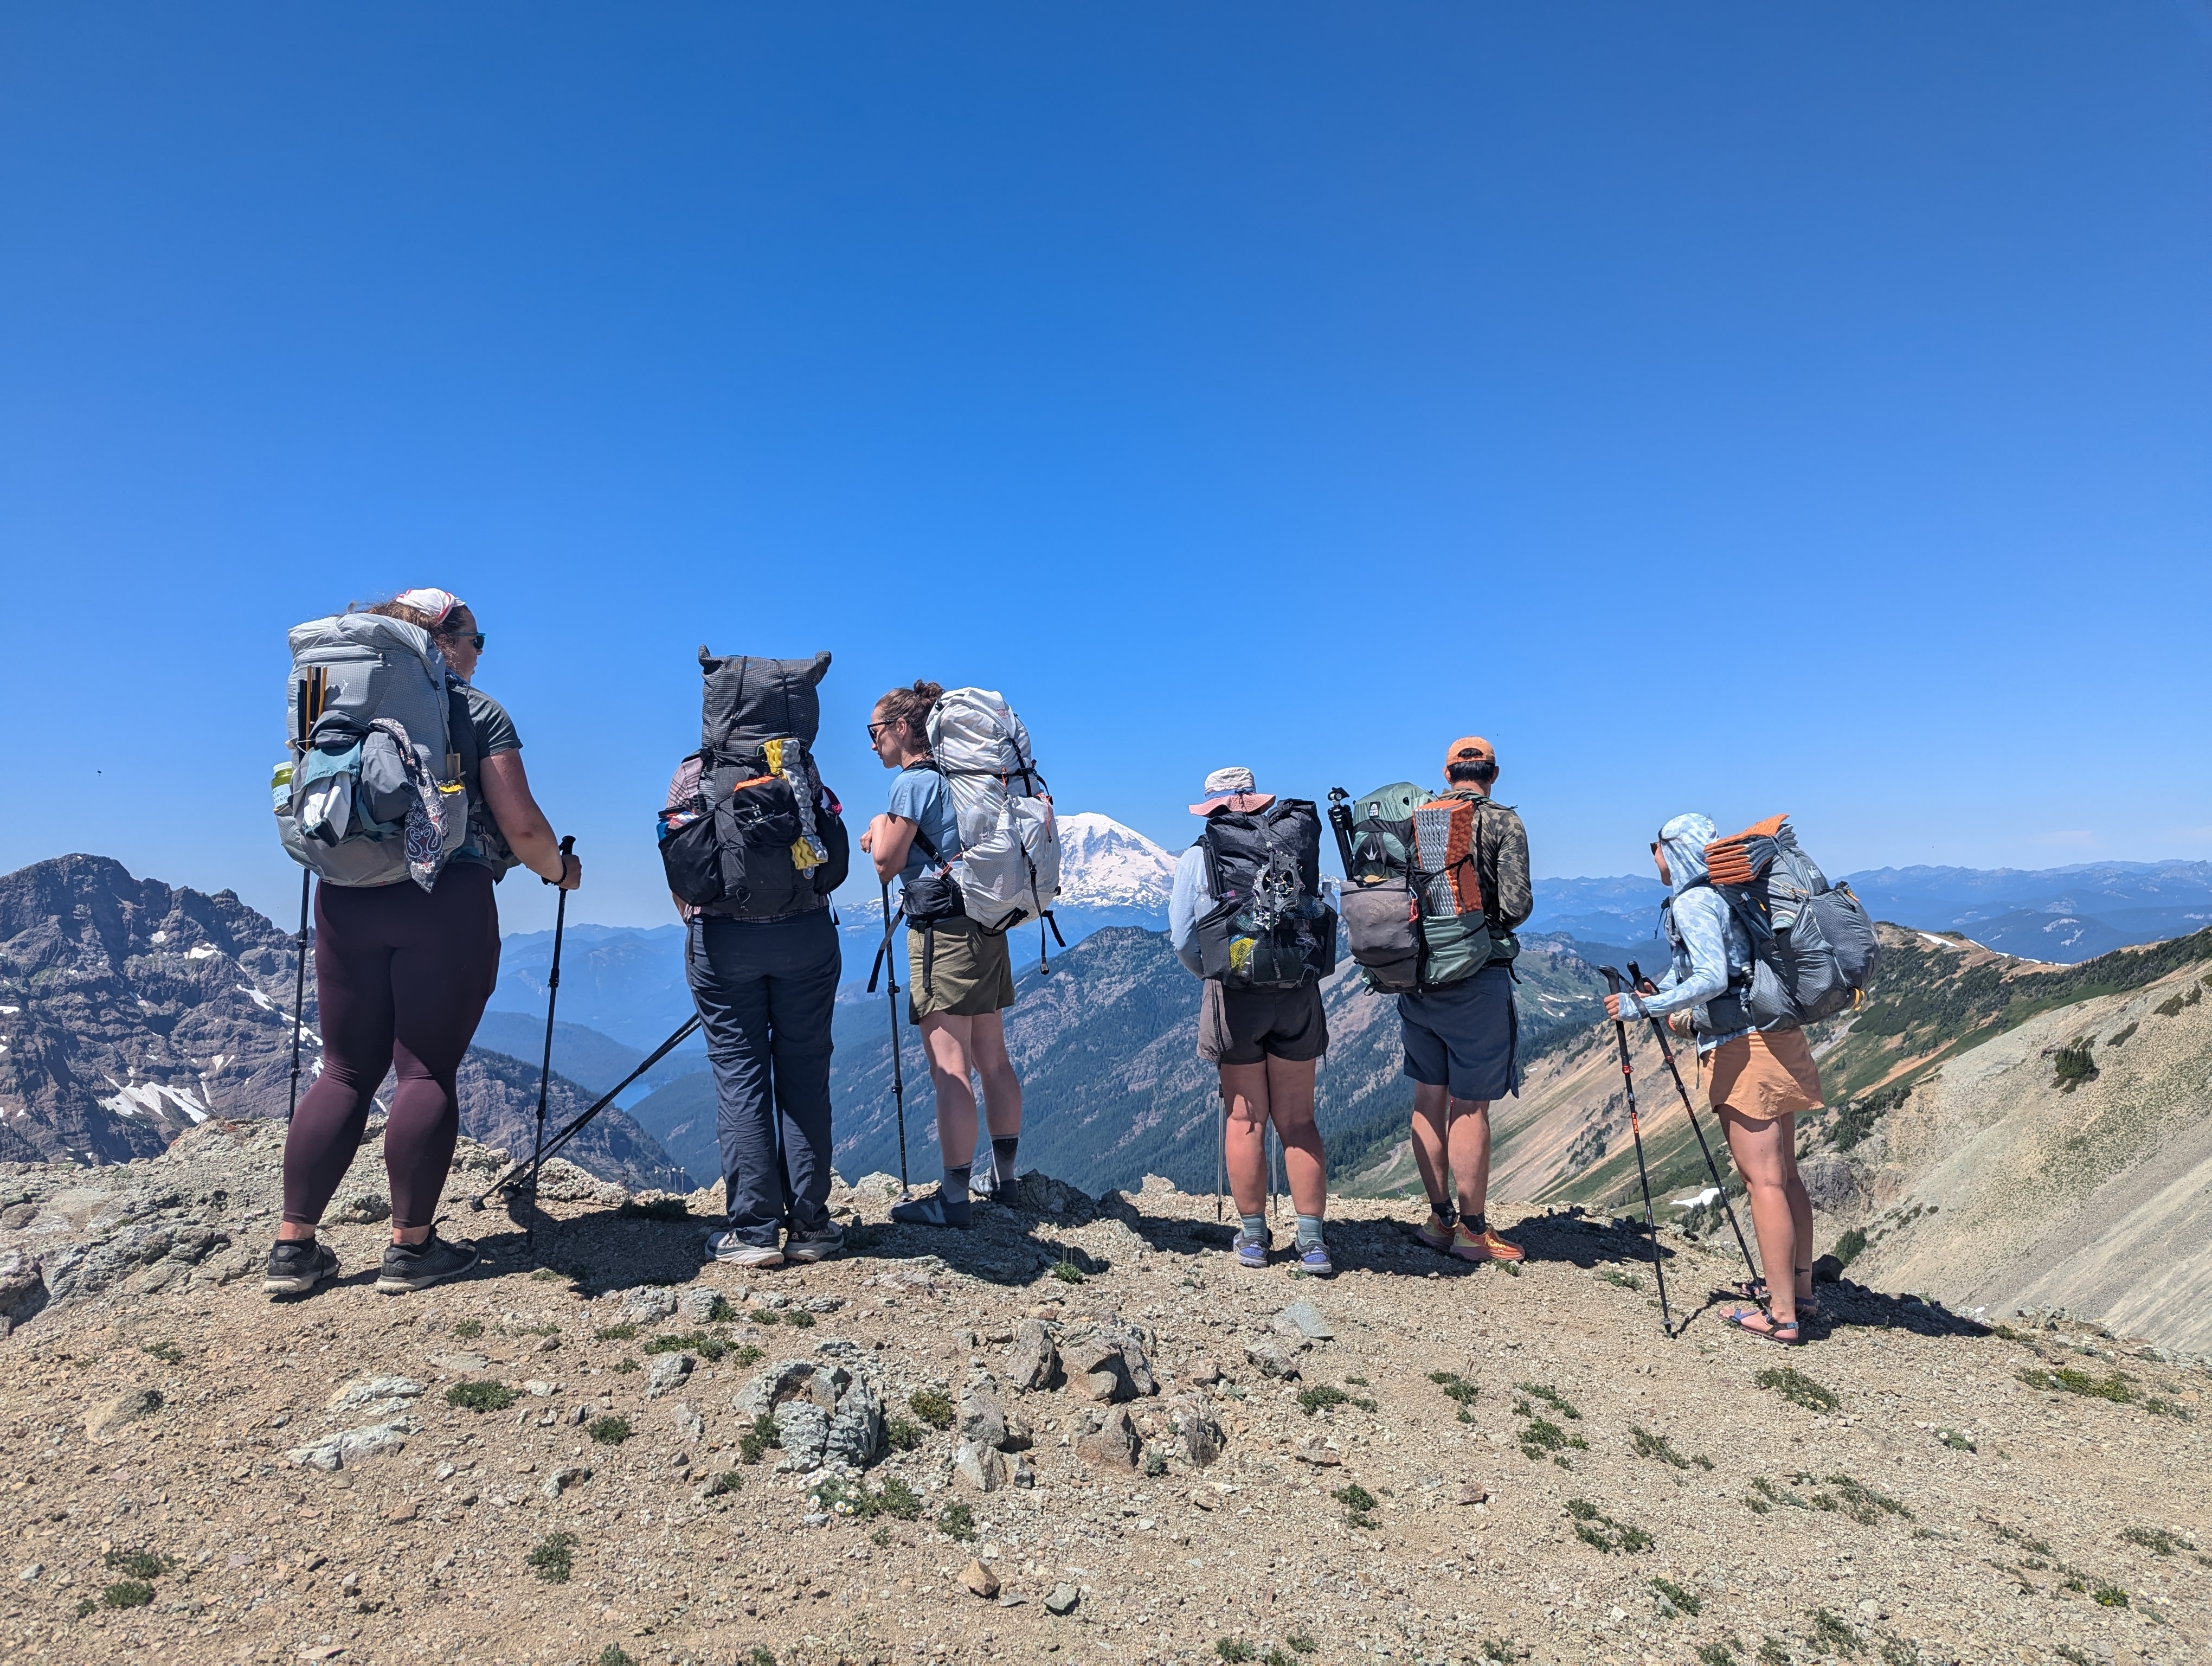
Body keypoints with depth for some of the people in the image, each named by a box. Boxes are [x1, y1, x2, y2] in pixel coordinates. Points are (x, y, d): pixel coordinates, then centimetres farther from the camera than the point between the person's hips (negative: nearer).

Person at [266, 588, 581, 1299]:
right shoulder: (478, 711, 0)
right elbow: (521, 825, -5)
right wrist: (559, 869, 13)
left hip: (345, 899, 5)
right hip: (446, 902, -5)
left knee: (346, 1072, 12)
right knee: (428, 1072, 2)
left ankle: (293, 1247, 14)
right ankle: (411, 1248, 10)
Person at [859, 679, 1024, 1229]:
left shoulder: (912, 781, -9)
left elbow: (888, 865, -8)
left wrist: (878, 829, 11)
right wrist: (888, 839, 16)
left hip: (943, 931, -9)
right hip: (986, 926, 9)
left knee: (949, 1068, -7)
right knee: (991, 1059, 14)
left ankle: (955, 1199, -3)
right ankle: (1005, 1178, 24)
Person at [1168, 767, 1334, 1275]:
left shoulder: (1197, 858, -1)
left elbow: (1183, 940, -2)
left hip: (1235, 998, -1)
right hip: (1298, 992, 2)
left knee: (1246, 1120, 9)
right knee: (1297, 1121, 9)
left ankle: (1254, 1237, 16)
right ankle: (1312, 1240, 10)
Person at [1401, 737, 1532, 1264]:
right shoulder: (1503, 822, -6)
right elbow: (1515, 907, -13)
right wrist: (1524, 902, 9)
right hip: (1475, 981, -5)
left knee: (1429, 1099, 13)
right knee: (1470, 1106, 2)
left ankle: (1440, 1218, 23)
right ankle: (1474, 1231, 12)